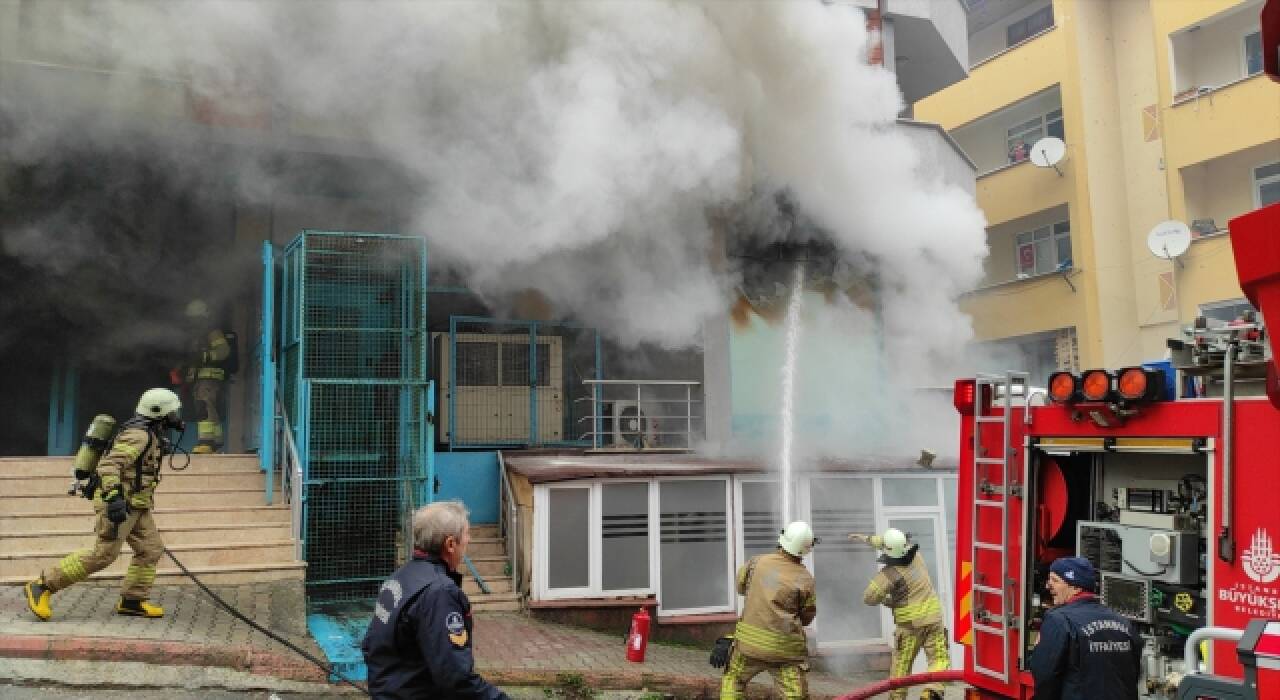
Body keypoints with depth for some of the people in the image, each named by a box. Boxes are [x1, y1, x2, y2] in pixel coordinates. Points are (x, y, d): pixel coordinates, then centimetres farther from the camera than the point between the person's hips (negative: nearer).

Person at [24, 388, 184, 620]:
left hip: (136, 506, 10)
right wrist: (114, 496, -36)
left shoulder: (149, 435, 16)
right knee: (103, 554, -11)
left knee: (151, 549, 5)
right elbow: (109, 464, -25)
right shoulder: (139, 434, -16)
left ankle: (132, 601, 10)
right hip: (120, 504, -10)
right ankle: (43, 586, -2)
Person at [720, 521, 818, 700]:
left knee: (733, 678, 23)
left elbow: (740, 585, 16)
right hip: (785, 646, -2)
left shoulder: (757, 562, -3)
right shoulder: (805, 579, -8)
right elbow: (807, 617, 4)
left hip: (751, 639, 2)